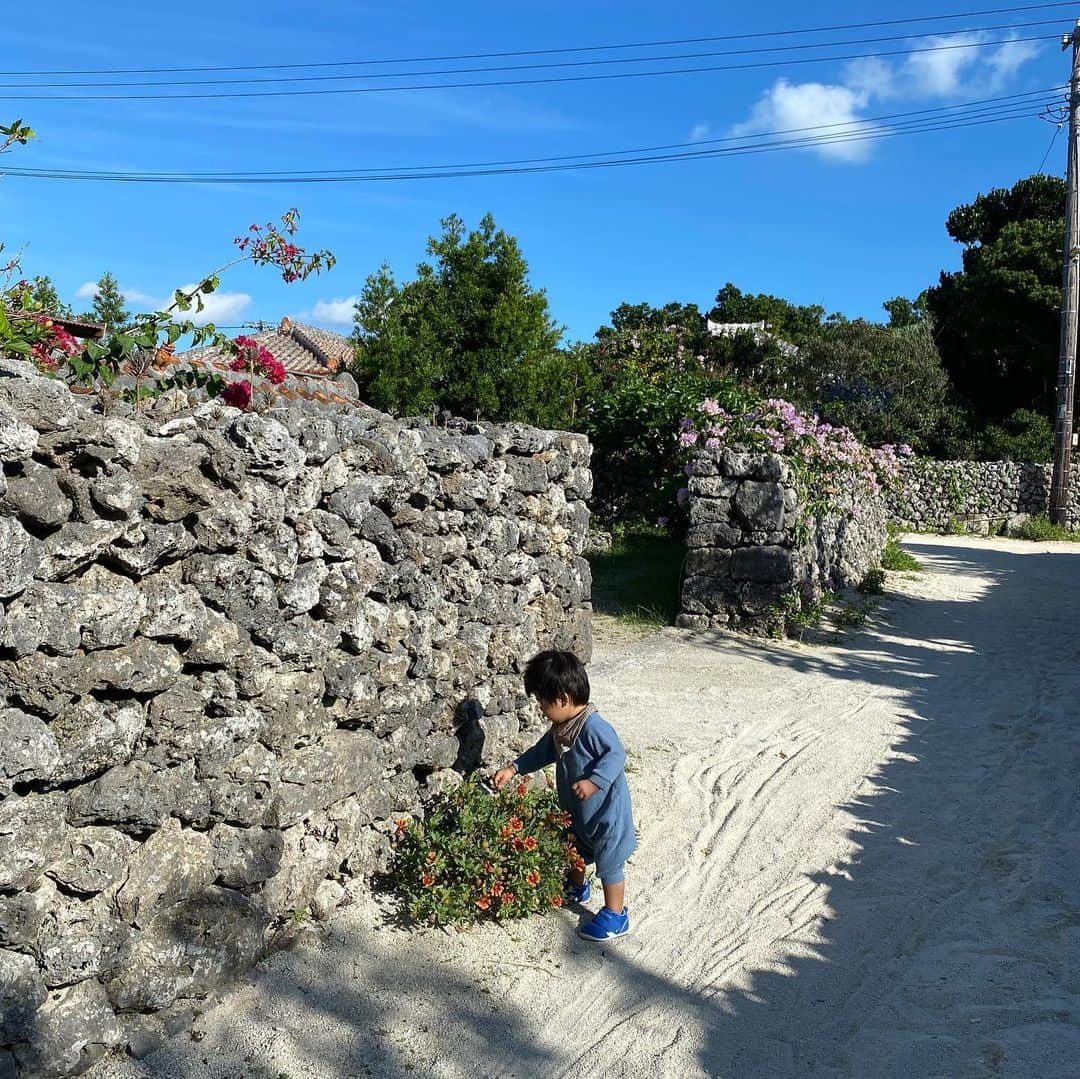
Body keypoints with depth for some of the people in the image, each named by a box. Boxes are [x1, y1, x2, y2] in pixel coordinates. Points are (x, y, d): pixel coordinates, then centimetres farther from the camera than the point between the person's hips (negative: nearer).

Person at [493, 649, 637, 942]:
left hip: (605, 810, -10)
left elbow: (616, 754, -32)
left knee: (608, 862, 4)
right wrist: (514, 769, 8)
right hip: (576, 808, 10)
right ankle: (576, 888, 54)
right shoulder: (560, 727, 0)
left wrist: (593, 781, -39)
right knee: (574, 849, 28)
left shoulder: (594, 726, -31)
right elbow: (543, 751, 12)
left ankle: (615, 915, 18)